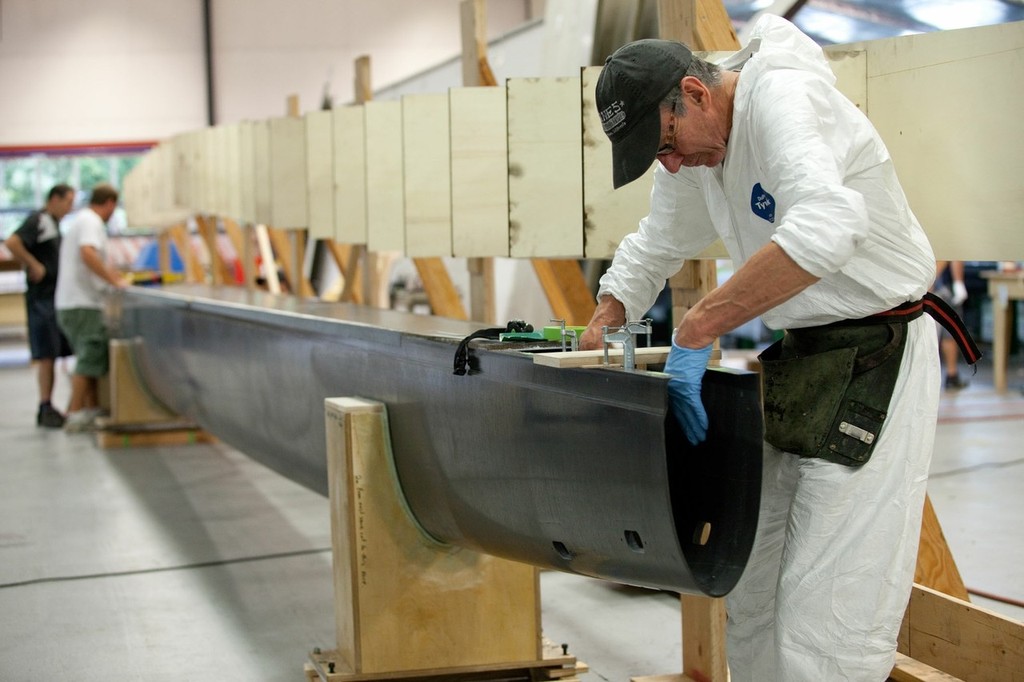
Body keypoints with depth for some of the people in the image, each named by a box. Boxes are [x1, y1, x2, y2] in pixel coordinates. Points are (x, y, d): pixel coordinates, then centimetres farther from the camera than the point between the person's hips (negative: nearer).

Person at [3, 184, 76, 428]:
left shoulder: (54, 223, 17)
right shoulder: (37, 220, -10)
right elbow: (11, 242, -24)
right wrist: (34, 266, -19)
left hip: (58, 296, 9)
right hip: (42, 298, -9)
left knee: (56, 353, 9)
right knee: (46, 355, -6)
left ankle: (48, 408, 13)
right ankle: (45, 409, -2)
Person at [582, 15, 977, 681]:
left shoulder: (783, 97, -21)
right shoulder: (694, 146, 7)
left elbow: (829, 224, -40)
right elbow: (654, 249, 23)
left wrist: (697, 329, -37)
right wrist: (598, 331, 9)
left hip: (876, 358, -9)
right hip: (795, 354, 9)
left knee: (822, 628, -11)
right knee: (752, 595, 13)